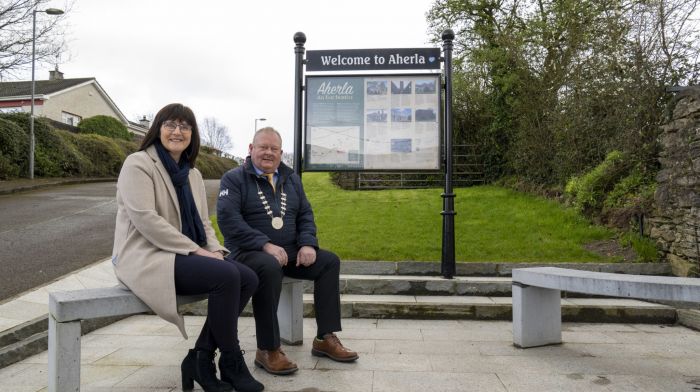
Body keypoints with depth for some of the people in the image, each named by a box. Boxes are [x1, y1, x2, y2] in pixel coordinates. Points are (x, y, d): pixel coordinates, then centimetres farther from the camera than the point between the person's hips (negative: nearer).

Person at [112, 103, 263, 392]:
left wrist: (215, 250, -6)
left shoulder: (192, 174, 16)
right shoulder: (138, 164, -7)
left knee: (248, 278, -13)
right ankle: (231, 363, -11)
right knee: (226, 276, -28)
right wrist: (196, 250, -20)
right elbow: (146, 219, -18)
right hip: (146, 257, -8)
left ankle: (201, 359, -5)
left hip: (182, 256, 8)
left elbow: (203, 222, 16)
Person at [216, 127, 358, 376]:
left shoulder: (291, 179, 17)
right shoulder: (234, 178, -1)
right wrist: (265, 245, -25)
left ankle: (326, 338, -5)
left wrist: (308, 244, -7)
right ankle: (267, 350, -27)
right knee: (269, 267, -37)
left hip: (289, 252, 6)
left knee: (329, 261, -9)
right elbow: (227, 218, -15)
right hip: (249, 253, -6)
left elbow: (305, 215, 15)